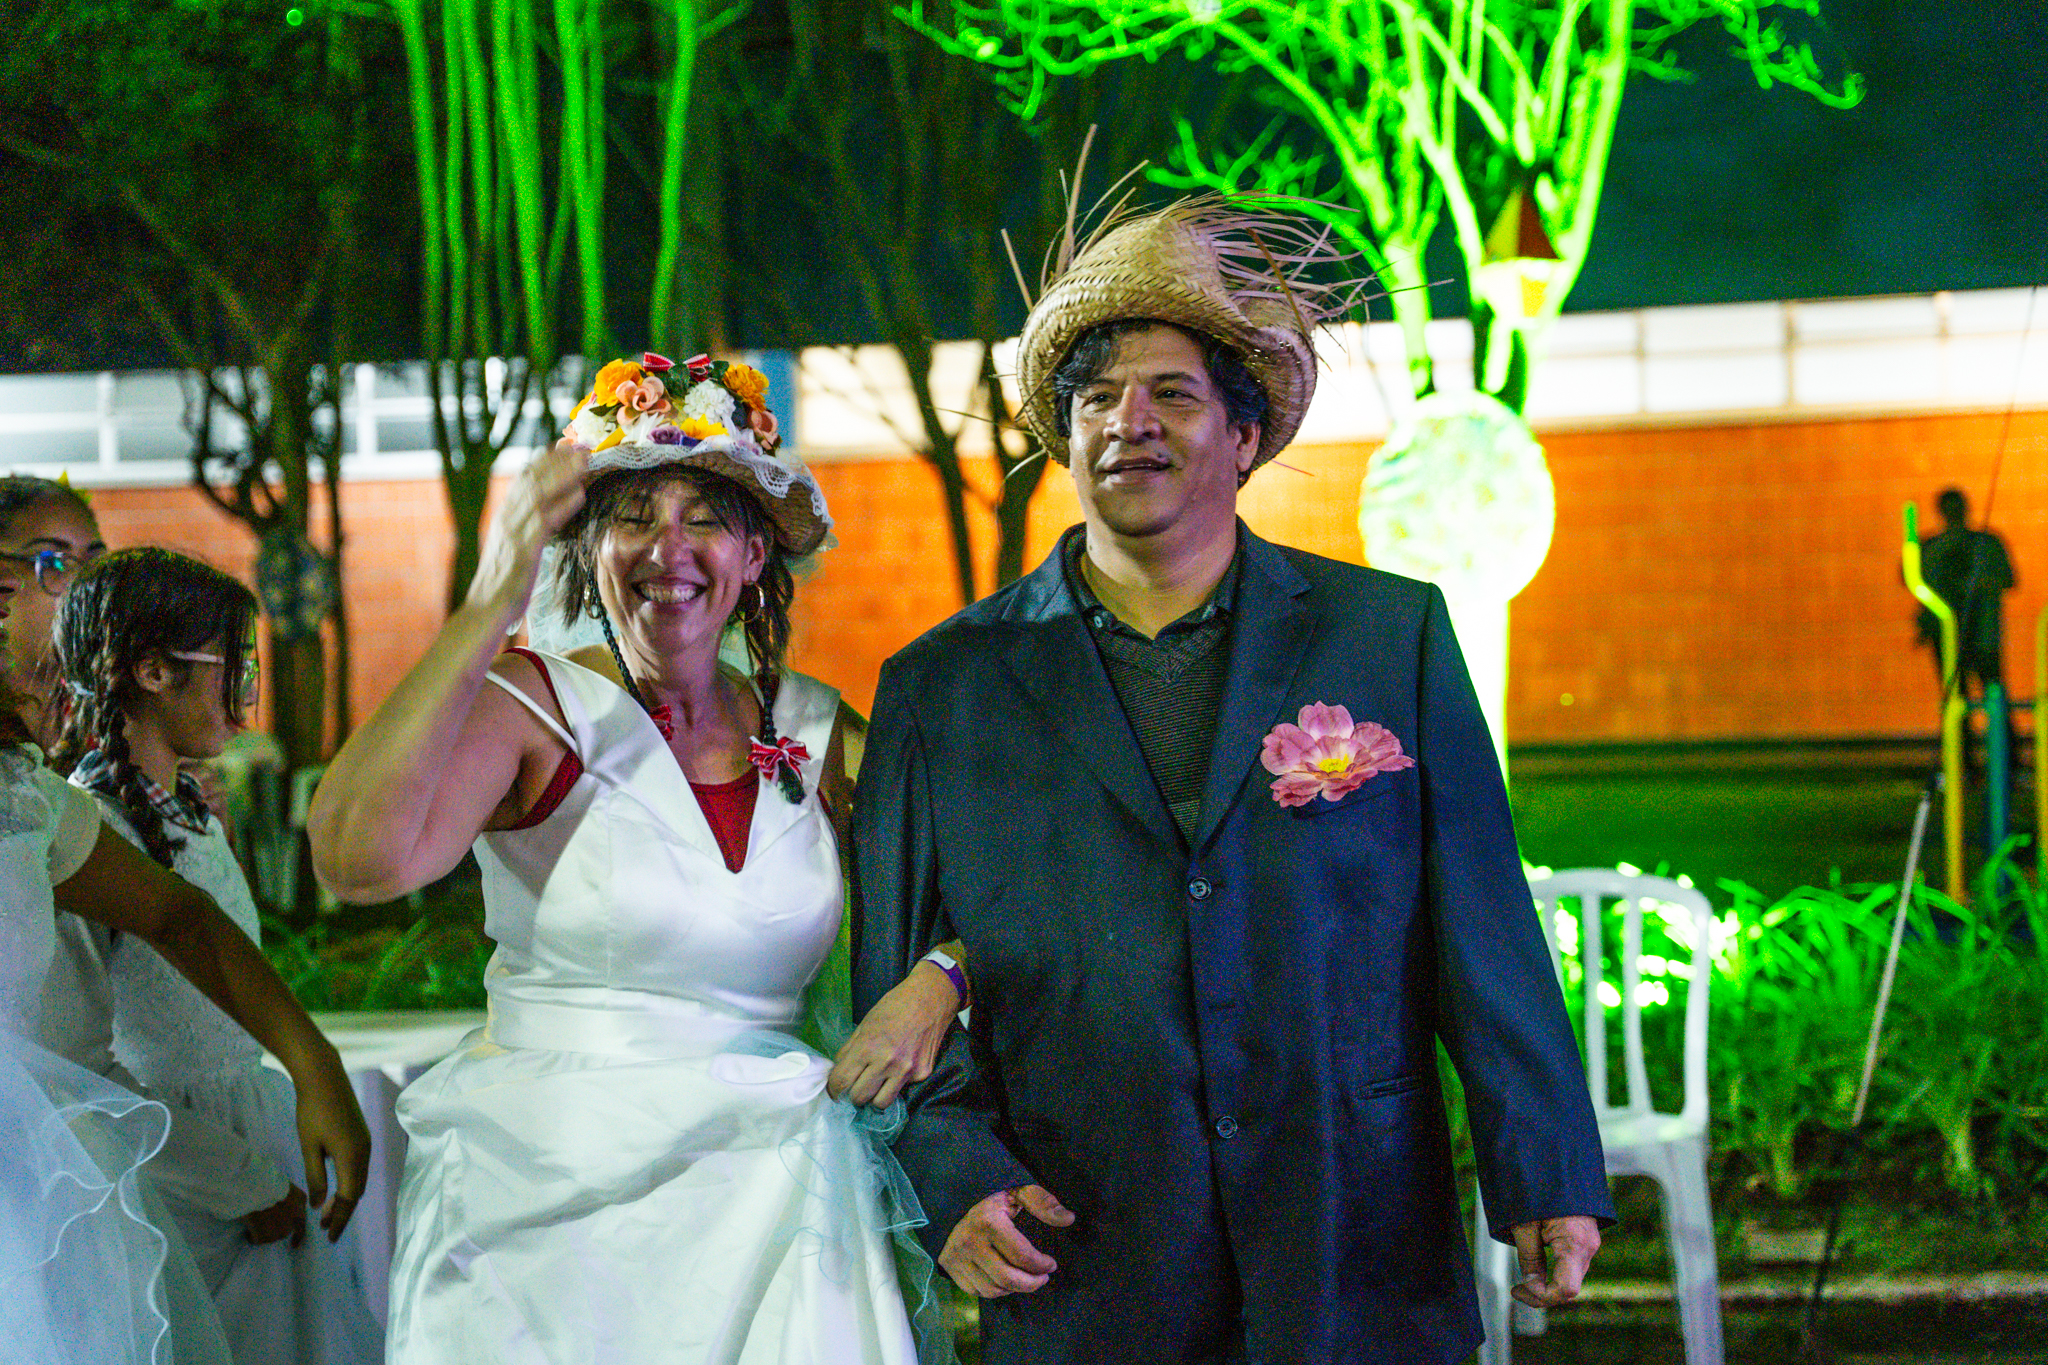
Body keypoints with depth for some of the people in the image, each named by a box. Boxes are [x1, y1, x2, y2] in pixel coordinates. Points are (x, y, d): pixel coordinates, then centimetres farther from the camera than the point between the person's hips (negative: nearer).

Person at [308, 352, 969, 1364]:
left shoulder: (811, 729, 8)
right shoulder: (531, 704, -5)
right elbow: (357, 860, -22)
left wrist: (937, 979, -9)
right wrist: (491, 605, -22)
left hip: (766, 1203, 4)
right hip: (548, 1196, -3)